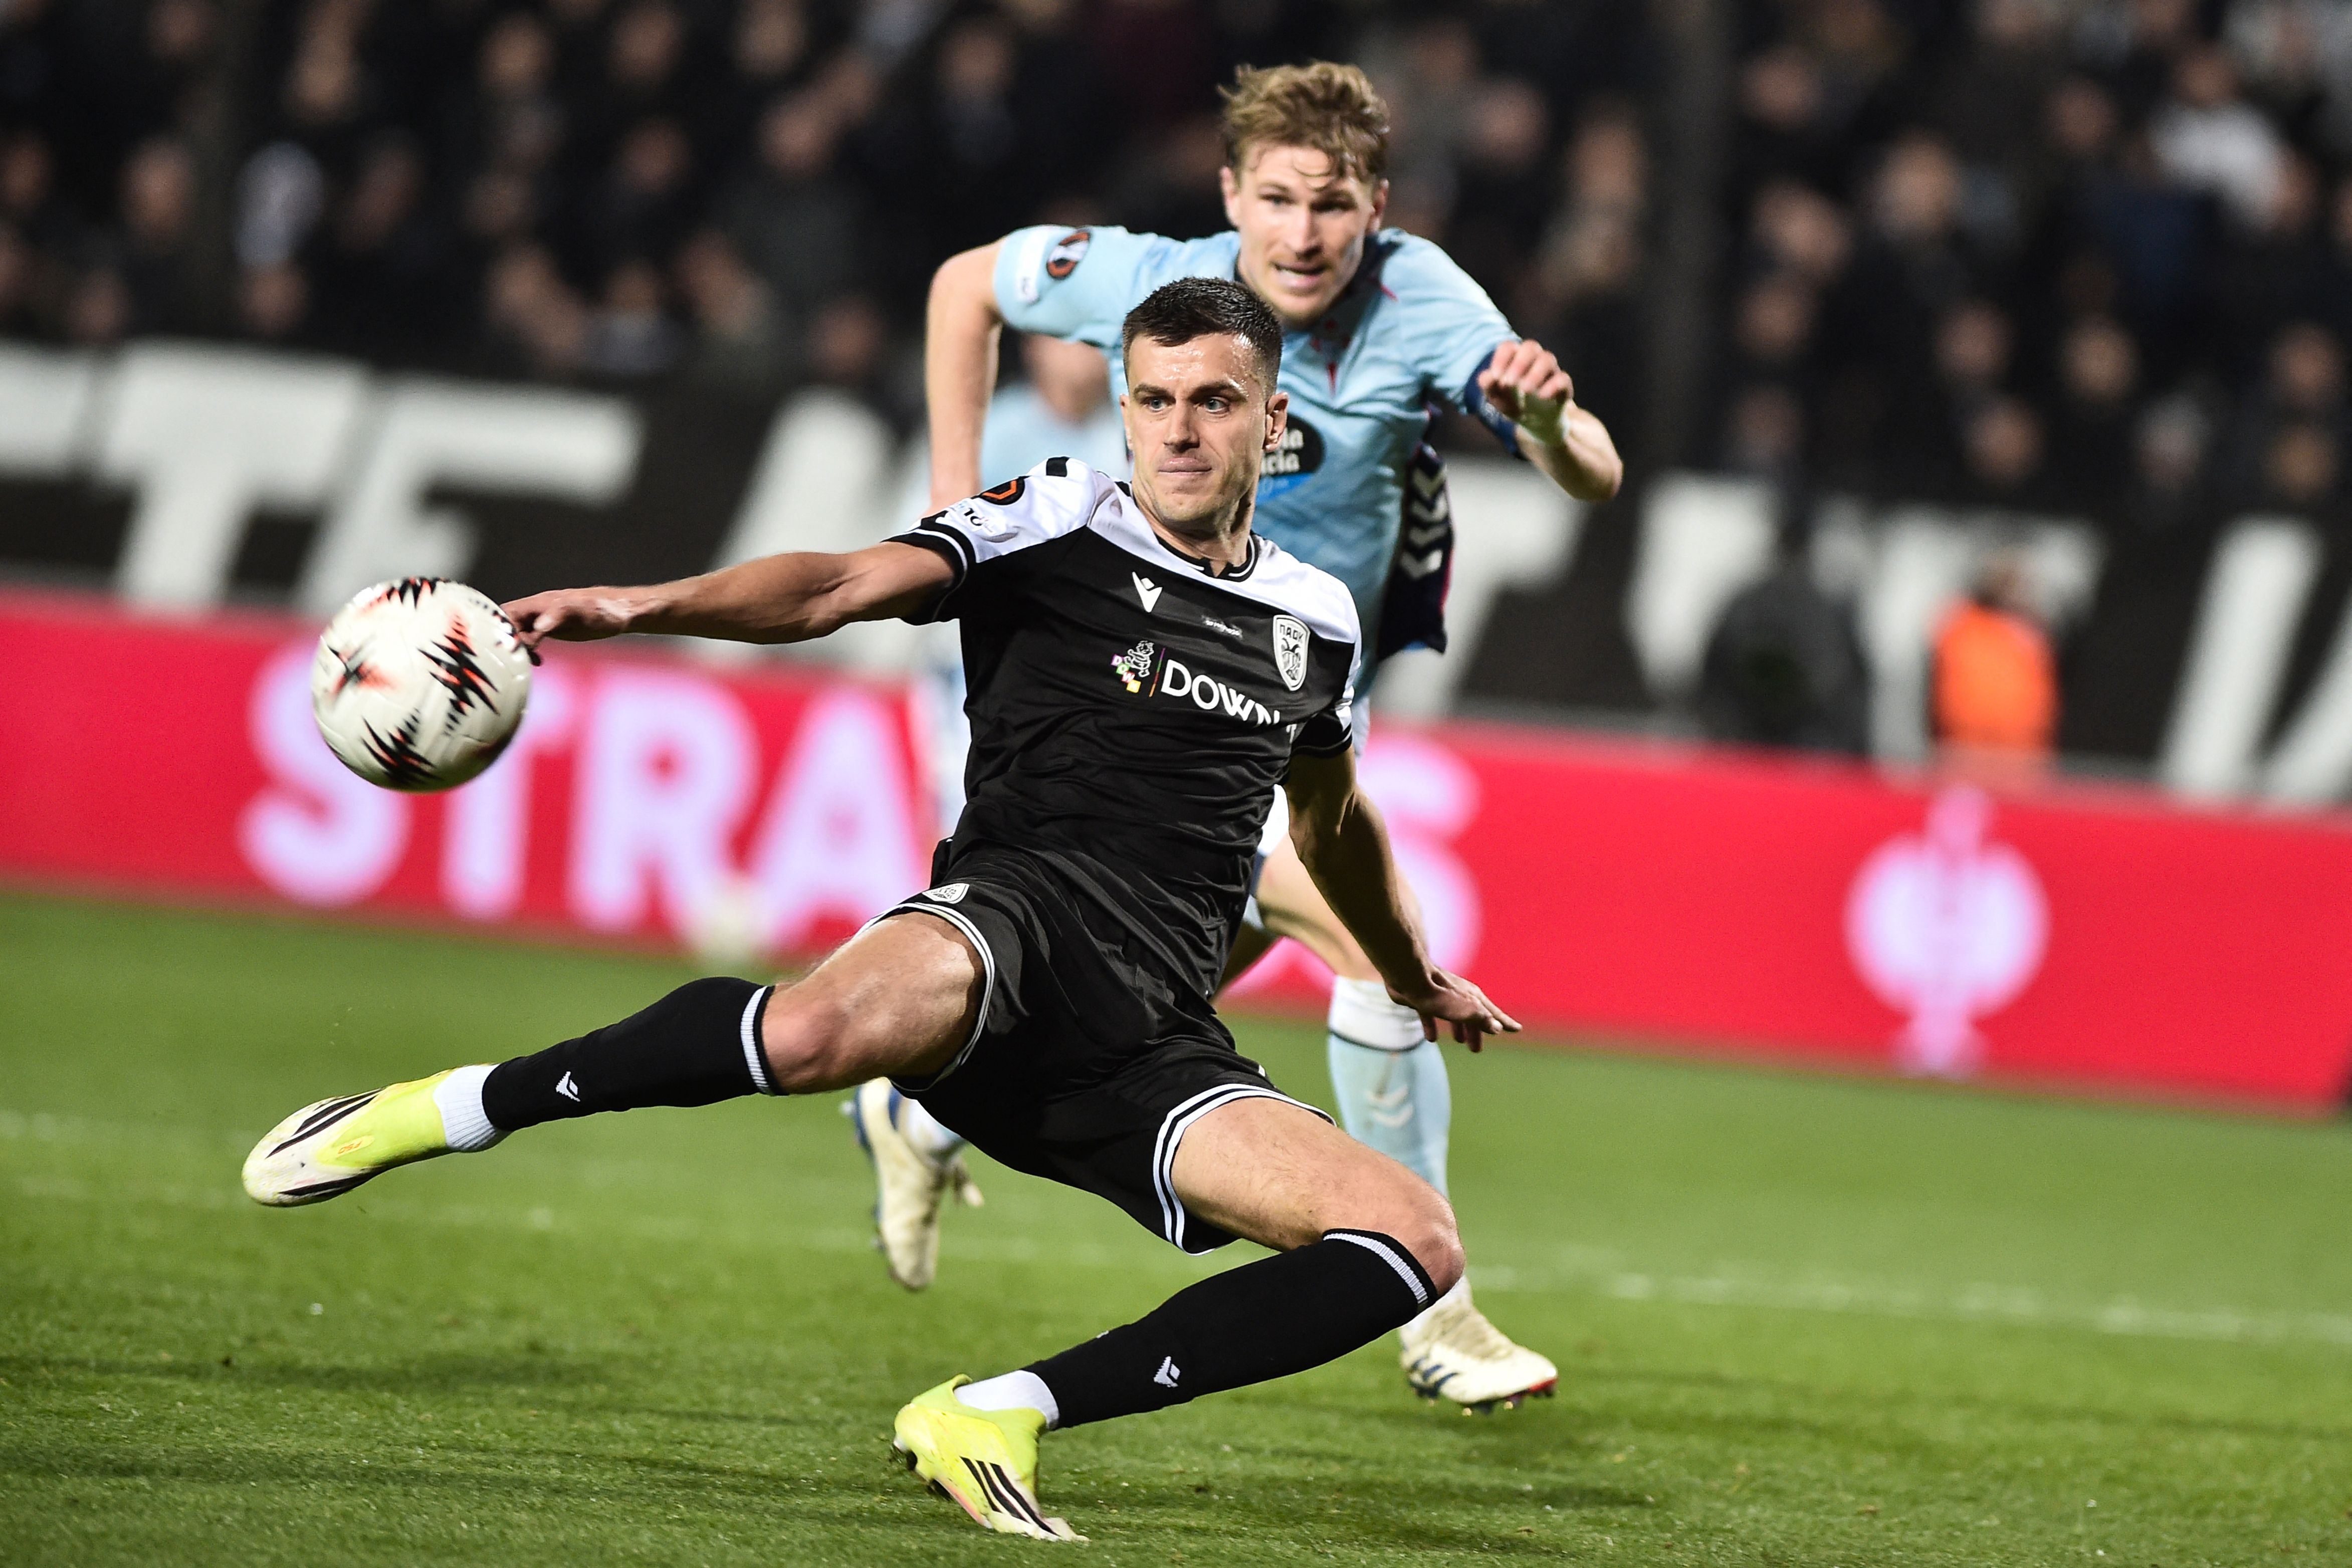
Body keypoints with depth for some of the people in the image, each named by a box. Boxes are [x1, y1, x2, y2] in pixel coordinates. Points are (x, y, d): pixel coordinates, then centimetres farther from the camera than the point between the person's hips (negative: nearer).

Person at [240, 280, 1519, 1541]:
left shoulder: (1316, 623, 21)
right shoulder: (1060, 523, 6)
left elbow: (1333, 819, 41)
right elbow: (845, 586, -9)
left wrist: (1414, 978, 52)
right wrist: (645, 606, -26)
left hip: (1152, 1053, 6)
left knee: (1416, 1244, -14)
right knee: (841, 1024, -41)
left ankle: (1000, 1415, -13)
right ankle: (441, 1112, -21)